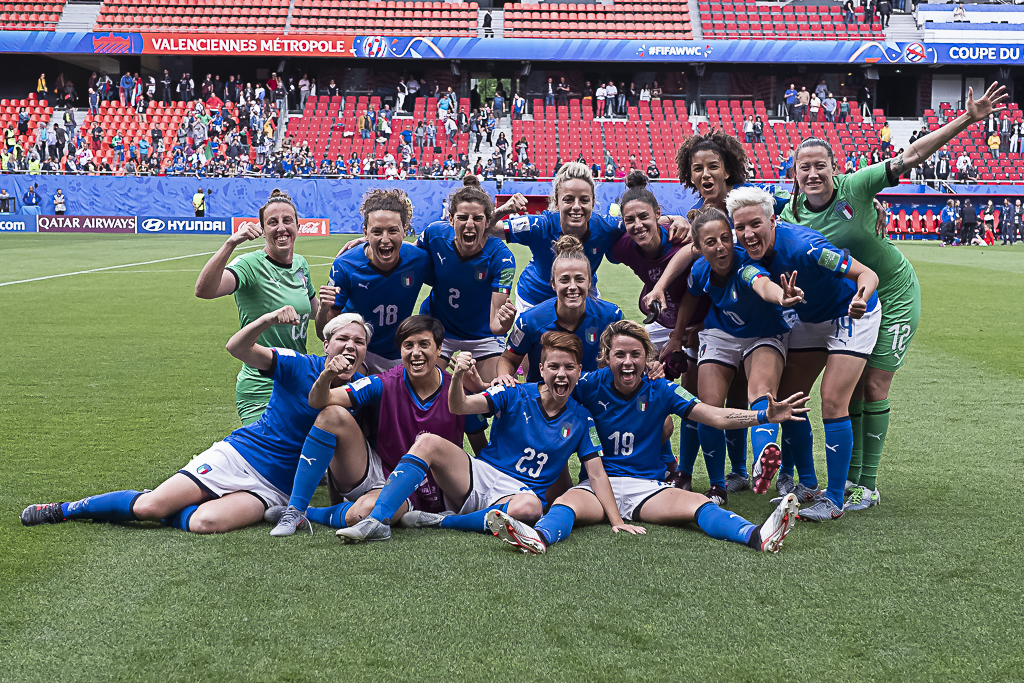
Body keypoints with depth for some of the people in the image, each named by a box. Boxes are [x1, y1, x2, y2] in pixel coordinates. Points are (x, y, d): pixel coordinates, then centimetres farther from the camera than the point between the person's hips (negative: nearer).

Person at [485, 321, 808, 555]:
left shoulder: (661, 390, 4)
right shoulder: (593, 386, 3)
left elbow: (715, 416, -3)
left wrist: (765, 416, -15)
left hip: (647, 486, 1)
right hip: (597, 485, -1)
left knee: (696, 502, -28)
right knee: (567, 502, -34)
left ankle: (757, 535, -52)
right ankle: (540, 537, -67)